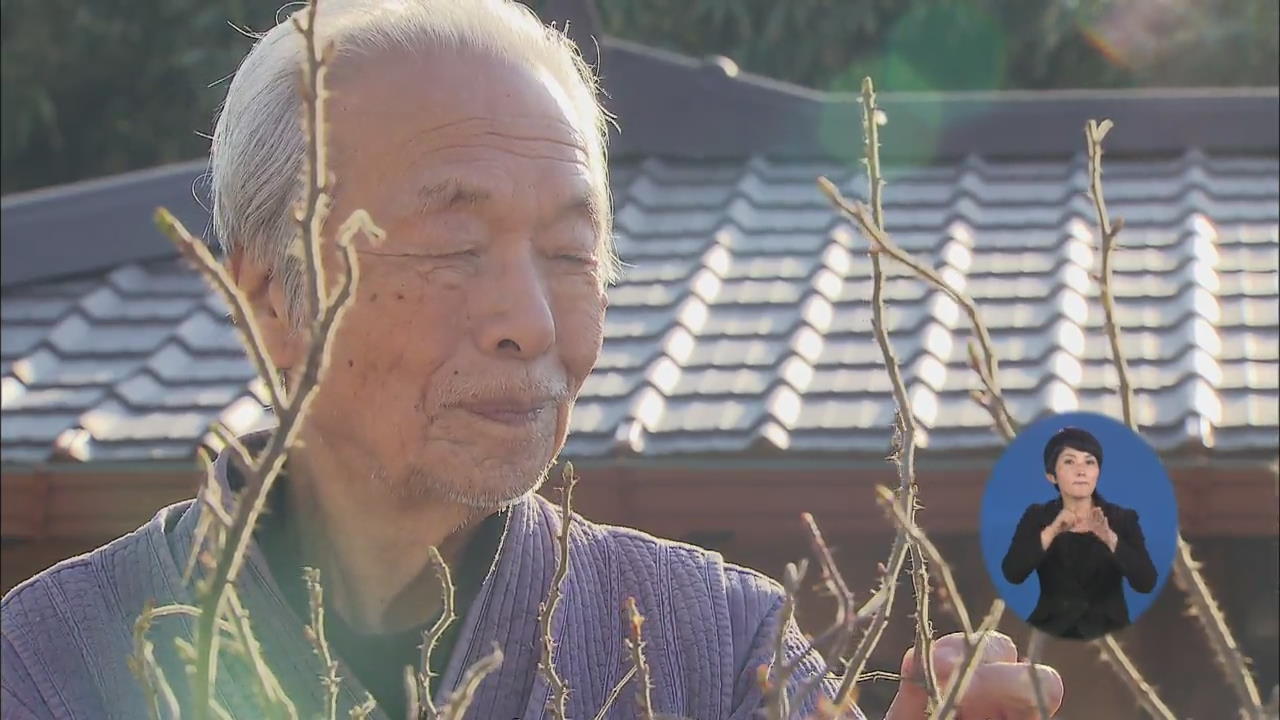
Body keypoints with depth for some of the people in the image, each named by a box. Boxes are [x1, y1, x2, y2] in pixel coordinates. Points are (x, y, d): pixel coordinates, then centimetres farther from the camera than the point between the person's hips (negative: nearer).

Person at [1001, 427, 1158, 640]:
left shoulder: (1123, 519, 2)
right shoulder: (1037, 516, 4)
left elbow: (1146, 583, -12)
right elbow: (1012, 573, -11)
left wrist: (1109, 538, -27)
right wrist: (1052, 532, -24)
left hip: (1107, 634, 0)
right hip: (1050, 633, 0)